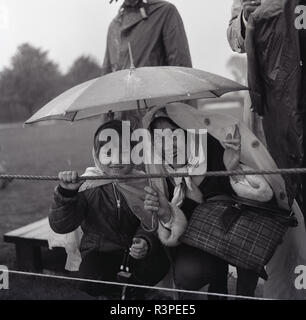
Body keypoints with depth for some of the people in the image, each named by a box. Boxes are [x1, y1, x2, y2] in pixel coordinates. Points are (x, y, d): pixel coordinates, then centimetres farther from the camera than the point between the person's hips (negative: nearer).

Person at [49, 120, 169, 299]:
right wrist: (66, 193, -36)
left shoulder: (143, 184, -8)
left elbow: (150, 225, -7)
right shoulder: (87, 186, -13)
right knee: (91, 281, -30)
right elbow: (60, 226, -19)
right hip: (99, 250, -1)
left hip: (133, 249, 1)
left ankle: (133, 290, 10)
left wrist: (145, 242, -31)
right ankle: (115, 293, 10)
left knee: (158, 265, -27)